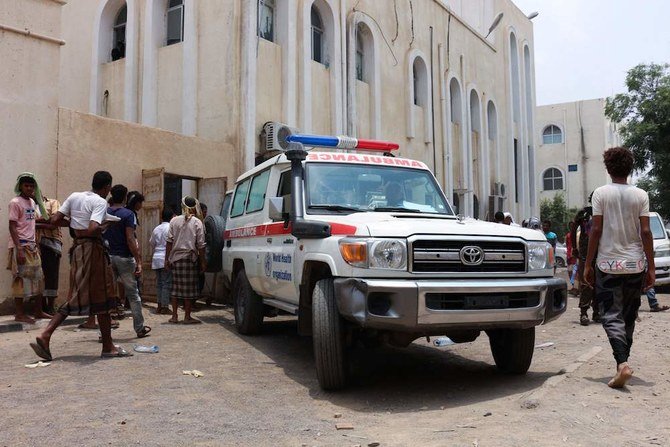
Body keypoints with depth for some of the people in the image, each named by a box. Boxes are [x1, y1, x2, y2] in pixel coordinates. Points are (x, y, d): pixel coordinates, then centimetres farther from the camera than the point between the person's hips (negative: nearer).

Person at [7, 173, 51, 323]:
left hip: (32, 246, 8)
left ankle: (38, 311, 17)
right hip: (20, 246, -8)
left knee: (38, 278, 9)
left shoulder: (33, 202, 12)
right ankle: (20, 314, 5)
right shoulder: (15, 203, -9)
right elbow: (12, 227, -13)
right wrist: (19, 250, -19)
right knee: (21, 280, -3)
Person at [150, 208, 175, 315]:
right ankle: (165, 307, -2)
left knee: (159, 282, 12)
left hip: (156, 258, 7)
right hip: (166, 258, -7)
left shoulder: (156, 229, 12)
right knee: (167, 283, -3)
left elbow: (151, 243, 19)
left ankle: (159, 306, 17)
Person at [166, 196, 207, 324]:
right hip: (190, 258, -3)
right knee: (189, 288, 3)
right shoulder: (197, 222, -2)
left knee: (176, 287, 10)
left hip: (175, 257, 3)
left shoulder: (174, 221, 4)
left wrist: (167, 258, 6)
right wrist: (203, 261, 1)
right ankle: (187, 317, 6)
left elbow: (169, 241, 1)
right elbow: (201, 244, -4)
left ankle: (174, 316, 14)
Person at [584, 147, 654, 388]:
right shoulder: (640, 195, 1)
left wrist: (588, 264, 0)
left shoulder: (600, 193, -4)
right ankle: (623, 361, 23)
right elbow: (645, 232, -2)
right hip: (635, 264, 3)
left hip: (608, 264, -3)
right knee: (629, 317, 15)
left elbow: (596, 230, -6)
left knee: (612, 316, -2)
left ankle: (622, 362, -21)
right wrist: (651, 267, 3)